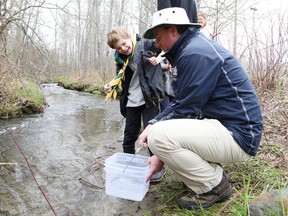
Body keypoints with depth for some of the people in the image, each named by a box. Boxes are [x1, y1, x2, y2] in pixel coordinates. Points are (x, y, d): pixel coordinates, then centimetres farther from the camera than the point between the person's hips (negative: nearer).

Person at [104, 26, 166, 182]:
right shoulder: (121, 60, 10)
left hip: (149, 99, -5)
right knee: (129, 134, 14)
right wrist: (112, 87, -2)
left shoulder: (146, 45, -7)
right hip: (131, 102, 6)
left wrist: (160, 57, -22)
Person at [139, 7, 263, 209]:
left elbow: (186, 110, -19)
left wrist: (161, 156, -8)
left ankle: (214, 185, -2)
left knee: (158, 137, -24)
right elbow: (179, 103, 13)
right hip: (219, 124, 10)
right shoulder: (191, 48, 13)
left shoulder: (195, 52, -18)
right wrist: (153, 123, 0)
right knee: (159, 129, 15)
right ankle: (213, 173, 14)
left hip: (237, 134, -10)